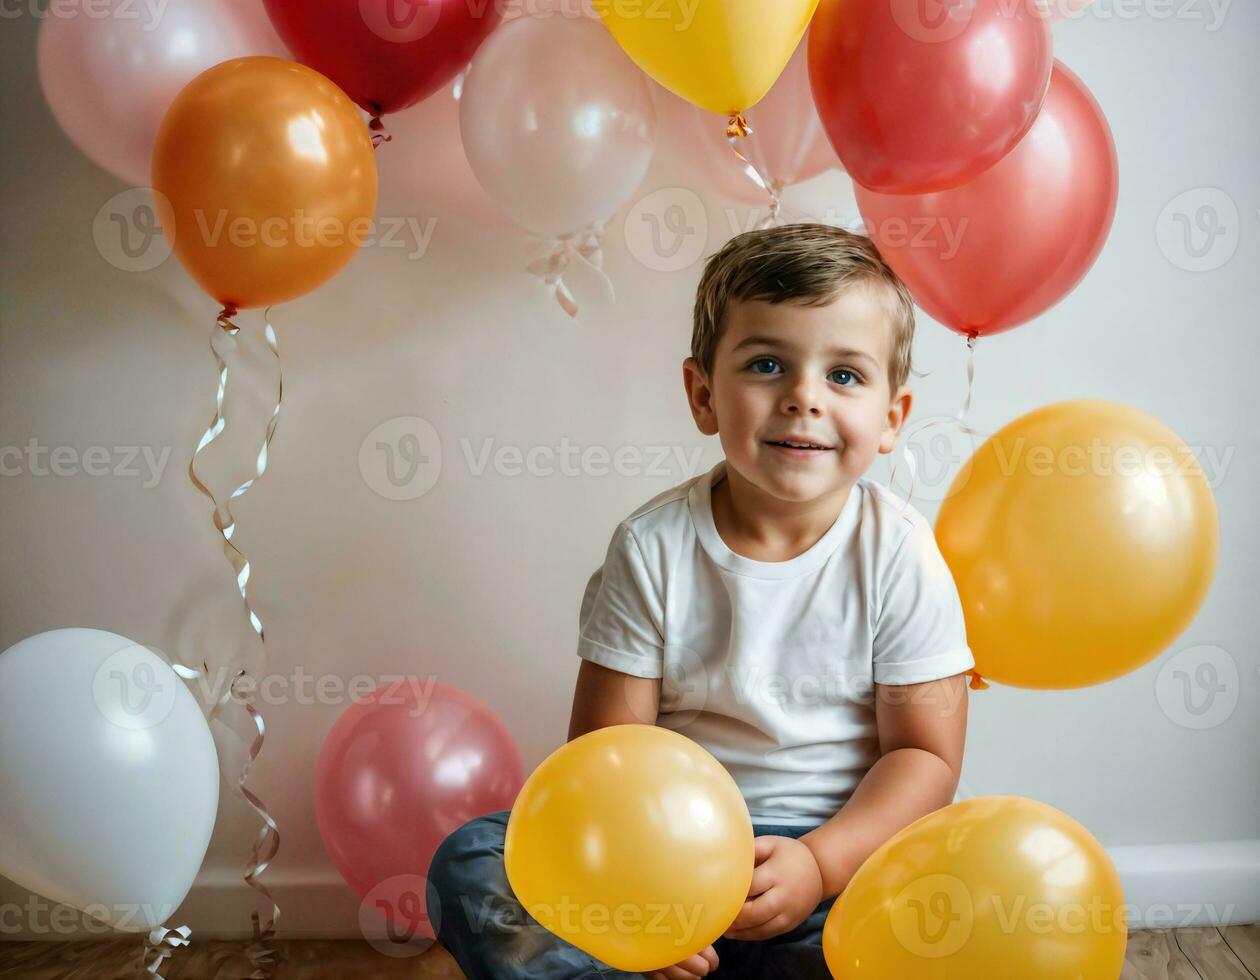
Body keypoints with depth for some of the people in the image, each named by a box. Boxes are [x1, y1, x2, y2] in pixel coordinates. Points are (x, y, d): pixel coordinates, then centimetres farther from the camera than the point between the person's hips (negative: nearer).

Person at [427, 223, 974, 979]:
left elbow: (925, 755, -6)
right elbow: (608, 745, -6)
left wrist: (817, 865, -20)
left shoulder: (900, 555, -7)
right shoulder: (654, 548, -6)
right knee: (469, 863, -18)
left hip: (845, 843, 0)